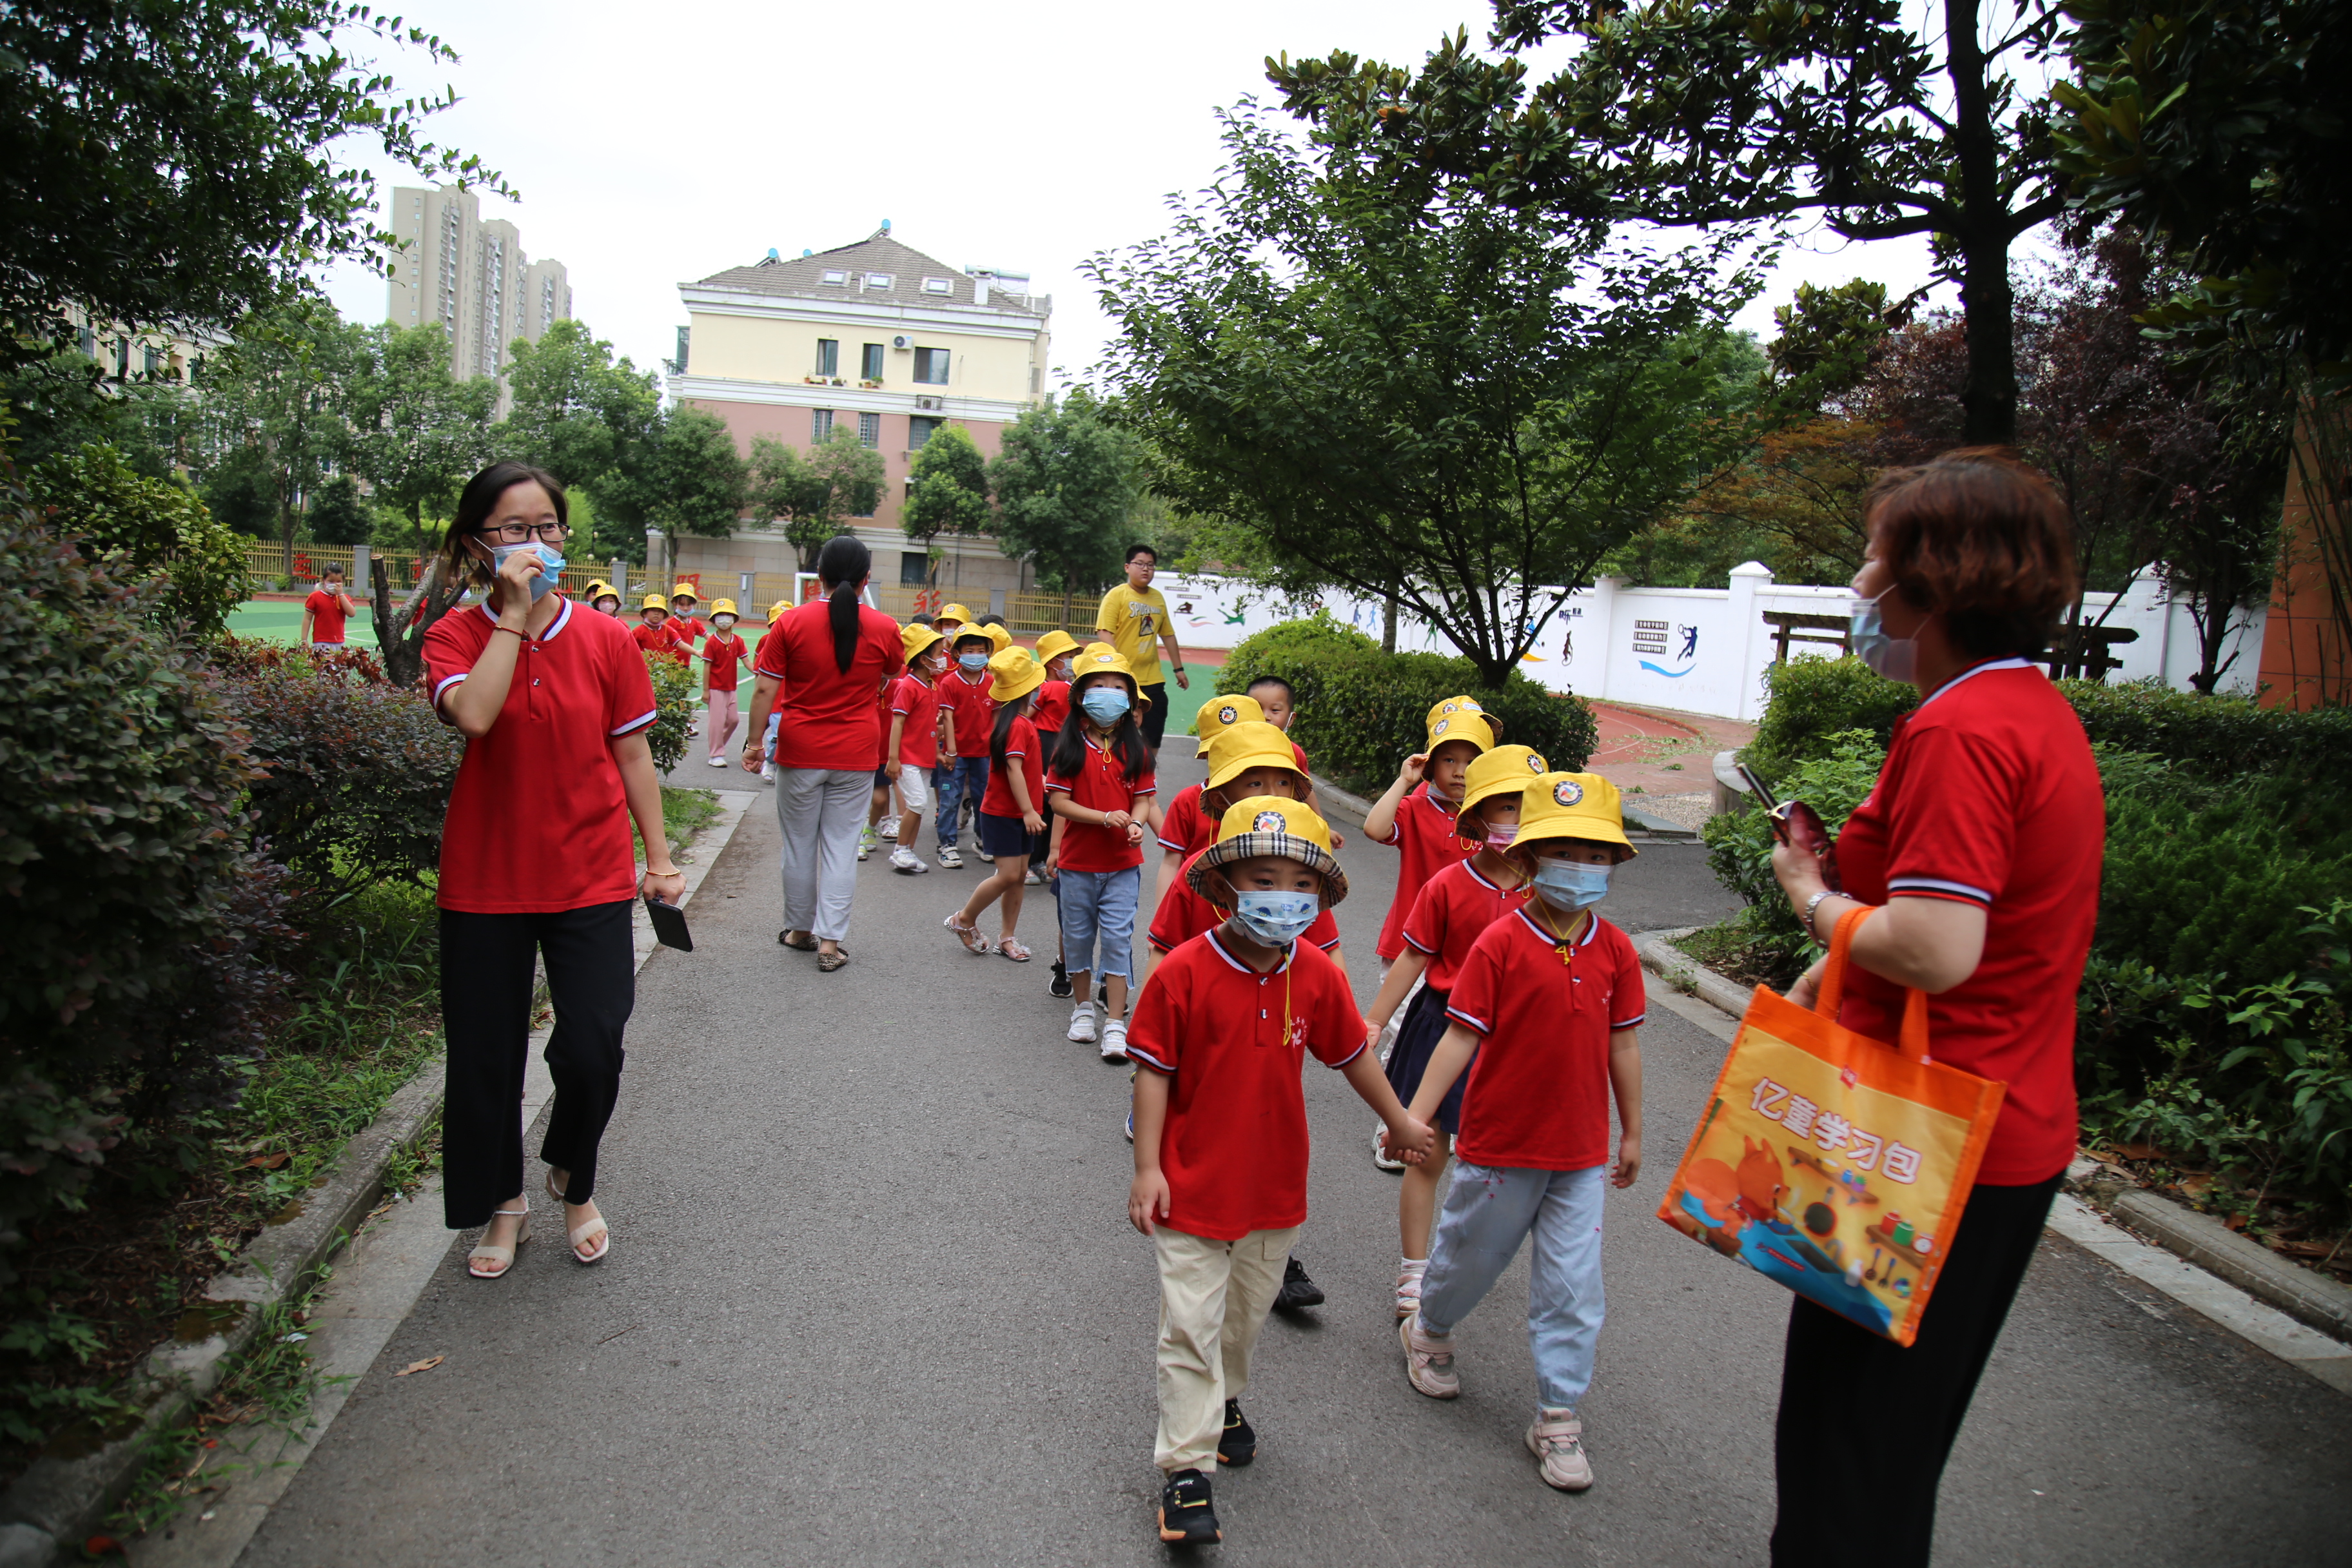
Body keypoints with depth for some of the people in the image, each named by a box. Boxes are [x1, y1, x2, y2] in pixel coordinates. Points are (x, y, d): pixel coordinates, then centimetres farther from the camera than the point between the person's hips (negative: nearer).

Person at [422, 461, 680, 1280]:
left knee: (592, 1052, -5)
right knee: (486, 1057, 10)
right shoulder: (455, 636, -3)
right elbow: (474, 714, -25)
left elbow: (632, 755, 4)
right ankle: (504, 1204, 34)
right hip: (485, 880, 0)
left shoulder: (606, 639, 0)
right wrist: (514, 612, -20)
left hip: (591, 879, 0)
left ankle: (574, 1181, 27)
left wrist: (659, 859, 2)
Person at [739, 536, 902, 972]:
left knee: (799, 844, 13)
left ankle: (800, 930, 27)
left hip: (800, 751, 0)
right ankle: (830, 941, 4)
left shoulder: (792, 622, -8)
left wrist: (755, 742, 2)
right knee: (841, 845, 6)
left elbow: (765, 690, -7)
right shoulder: (884, 629, -5)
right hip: (856, 755, 0)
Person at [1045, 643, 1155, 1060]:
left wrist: (1135, 823, -19)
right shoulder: (1070, 748, -6)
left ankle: (1115, 1023, 2)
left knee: (1117, 938, -2)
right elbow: (1058, 802, -9)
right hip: (1077, 861, 0)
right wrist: (1106, 818, -20)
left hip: (1123, 863, 0)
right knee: (1078, 935, 12)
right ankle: (1083, 1006, 31)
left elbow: (1142, 798, 3)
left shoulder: (1134, 750, 0)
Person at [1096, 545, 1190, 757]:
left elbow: (1168, 634, 19)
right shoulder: (1116, 595, -6)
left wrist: (1178, 669, 20)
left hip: (1152, 679, 5)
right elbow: (1106, 632, -15)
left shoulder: (1158, 597, 11)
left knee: (1153, 736, 6)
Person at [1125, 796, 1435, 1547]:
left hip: (1274, 1186, 5)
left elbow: (1352, 1055, 10)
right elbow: (1154, 1072, -13)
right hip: (1193, 1185, -4)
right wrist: (1147, 1167, -14)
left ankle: (1224, 1398, 49)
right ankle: (1186, 1469, 11)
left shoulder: (1317, 977, -6)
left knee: (1247, 1312, 22)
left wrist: (1398, 1120, 20)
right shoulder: (1184, 972, -19)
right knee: (1190, 1326, 0)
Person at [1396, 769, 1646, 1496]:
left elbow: (1623, 1043, 7)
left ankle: (1557, 1418, 19)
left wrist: (1631, 1131, 13)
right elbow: (1461, 1036, -13)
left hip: (1582, 1151, 3)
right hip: (1500, 1144, -3)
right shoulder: (1500, 944, -13)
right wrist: (1414, 1115, -17)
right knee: (1470, 1257, 16)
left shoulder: (1615, 951, 0)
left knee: (1572, 1287, 5)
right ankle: (1427, 1332, 45)